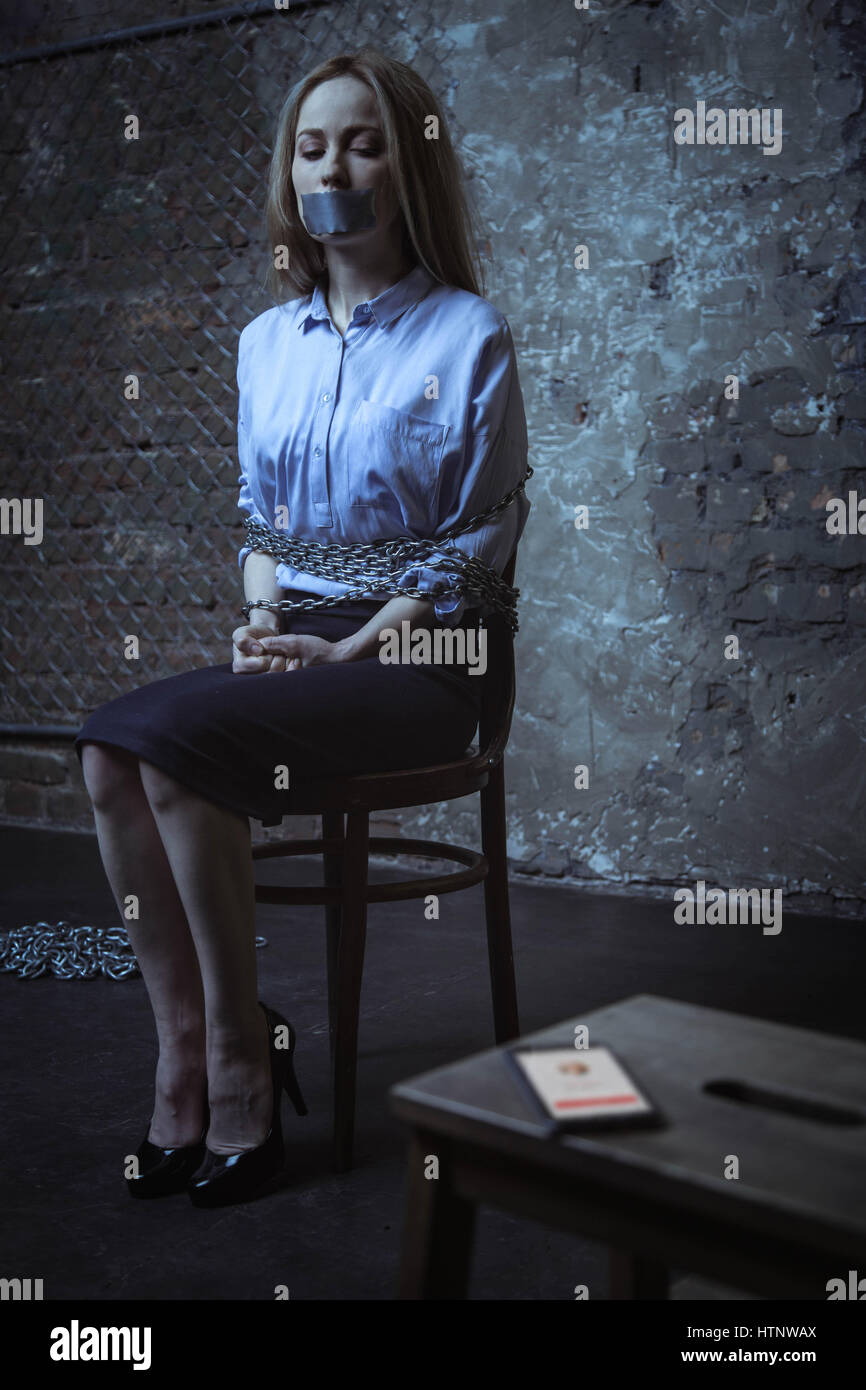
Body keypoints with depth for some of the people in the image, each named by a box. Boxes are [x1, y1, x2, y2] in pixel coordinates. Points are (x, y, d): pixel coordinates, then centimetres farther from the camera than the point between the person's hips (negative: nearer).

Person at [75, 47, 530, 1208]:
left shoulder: (469, 335, -3)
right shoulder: (267, 340, 15)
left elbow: (478, 547, -5)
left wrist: (344, 651, -13)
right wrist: (262, 617, 0)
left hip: (420, 656, -5)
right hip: (299, 643, 6)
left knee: (178, 743, -28)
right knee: (108, 750, -21)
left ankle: (241, 1062, -13)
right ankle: (185, 1051, -12)